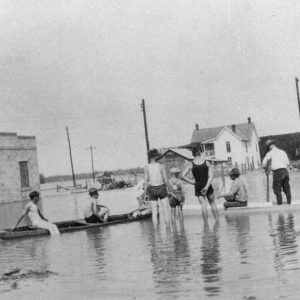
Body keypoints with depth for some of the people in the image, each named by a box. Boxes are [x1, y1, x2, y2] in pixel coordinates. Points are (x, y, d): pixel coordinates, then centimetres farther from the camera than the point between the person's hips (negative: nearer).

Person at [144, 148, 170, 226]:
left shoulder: (147, 167, -5)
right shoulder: (161, 166, -6)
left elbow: (146, 181, -5)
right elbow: (166, 180, -4)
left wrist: (145, 191, 5)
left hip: (152, 189, 1)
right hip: (161, 188, -1)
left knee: (154, 212, 7)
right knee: (166, 210, 7)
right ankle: (168, 227, 4)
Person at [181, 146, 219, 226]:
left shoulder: (191, 164, -5)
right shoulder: (207, 162, -2)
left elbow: (183, 176, -13)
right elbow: (211, 176, -11)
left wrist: (191, 181, -4)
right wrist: (207, 186, -15)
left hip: (198, 187, -1)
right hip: (208, 186, 1)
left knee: (203, 205, -1)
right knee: (212, 203, 15)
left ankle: (206, 223, -3)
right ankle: (217, 220, 17)